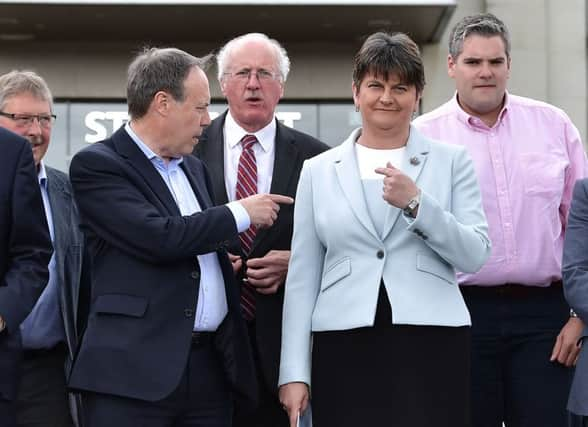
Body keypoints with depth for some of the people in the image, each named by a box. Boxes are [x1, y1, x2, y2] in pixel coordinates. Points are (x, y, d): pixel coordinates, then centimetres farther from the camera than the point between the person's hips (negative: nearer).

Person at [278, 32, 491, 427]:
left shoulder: (452, 161, 8)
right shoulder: (319, 171, 10)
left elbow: (475, 255, 0)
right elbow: (303, 275, 8)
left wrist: (415, 202, -13)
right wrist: (294, 372, 3)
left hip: (431, 341, -1)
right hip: (344, 348, 1)